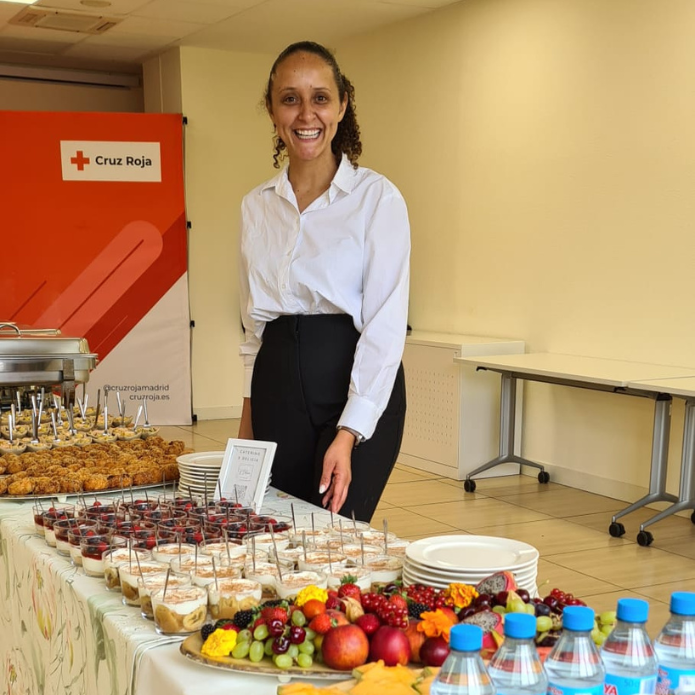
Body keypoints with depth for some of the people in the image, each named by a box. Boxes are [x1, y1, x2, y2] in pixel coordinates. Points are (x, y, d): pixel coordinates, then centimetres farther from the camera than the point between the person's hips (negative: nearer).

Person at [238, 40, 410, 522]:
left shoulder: (377, 198, -8)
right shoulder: (256, 206, 8)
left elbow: (386, 326, -13)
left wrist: (347, 436, -19)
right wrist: (250, 412, 10)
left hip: (361, 393, -4)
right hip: (276, 388, 5)